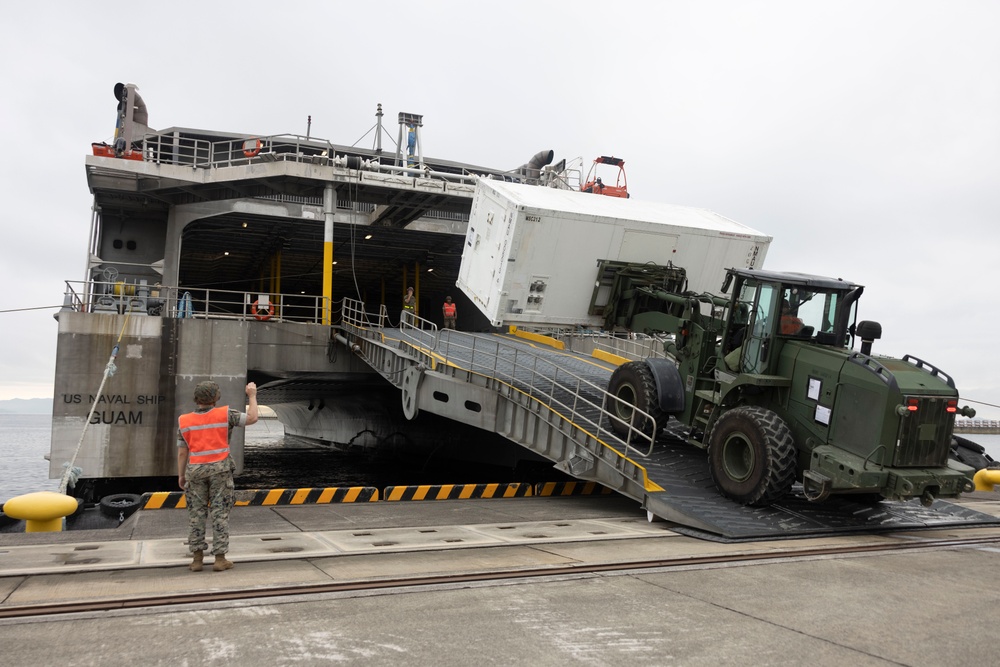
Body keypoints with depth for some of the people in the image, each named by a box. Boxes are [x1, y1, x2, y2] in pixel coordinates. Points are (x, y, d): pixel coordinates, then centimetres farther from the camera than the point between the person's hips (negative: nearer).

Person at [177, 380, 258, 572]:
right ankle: (220, 558, 2)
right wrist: (252, 396, 10)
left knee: (196, 513, 9)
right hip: (220, 469, -2)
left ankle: (197, 558, 9)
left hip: (196, 470, 2)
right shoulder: (224, 414, -7)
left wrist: (181, 475, 11)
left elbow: (182, 452, 2)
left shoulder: (184, 421, 0)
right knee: (220, 513, 1)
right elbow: (252, 418, -1)